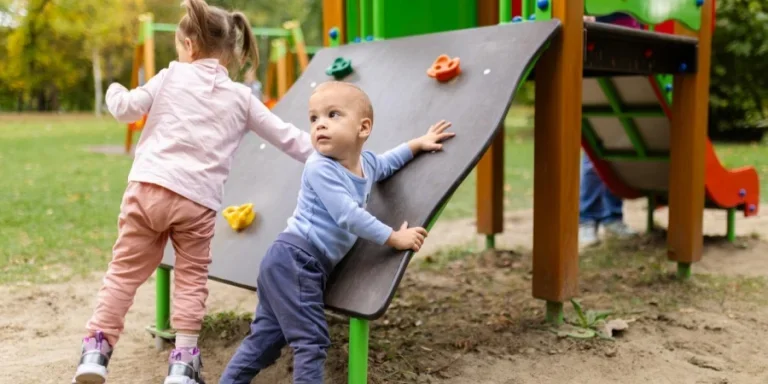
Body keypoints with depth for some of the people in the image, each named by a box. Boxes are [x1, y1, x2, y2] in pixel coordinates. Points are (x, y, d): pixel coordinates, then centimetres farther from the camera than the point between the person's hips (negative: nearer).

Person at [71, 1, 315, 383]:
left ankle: (96, 349, 9)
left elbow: (127, 109, 11)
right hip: (198, 201, 0)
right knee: (192, 276, 13)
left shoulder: (172, 75, 11)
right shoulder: (241, 97, 12)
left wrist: (114, 91, 34)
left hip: (148, 188, 0)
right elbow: (286, 137, 13)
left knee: (124, 270, 11)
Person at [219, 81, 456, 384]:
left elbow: (386, 163, 34)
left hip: (291, 263, 9)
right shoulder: (319, 168, -18)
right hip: (294, 261, -9)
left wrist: (417, 144, 30)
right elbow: (349, 216, -24)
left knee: (266, 338, 15)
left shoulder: (366, 163, 8)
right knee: (310, 340, -9)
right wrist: (395, 238, -18)